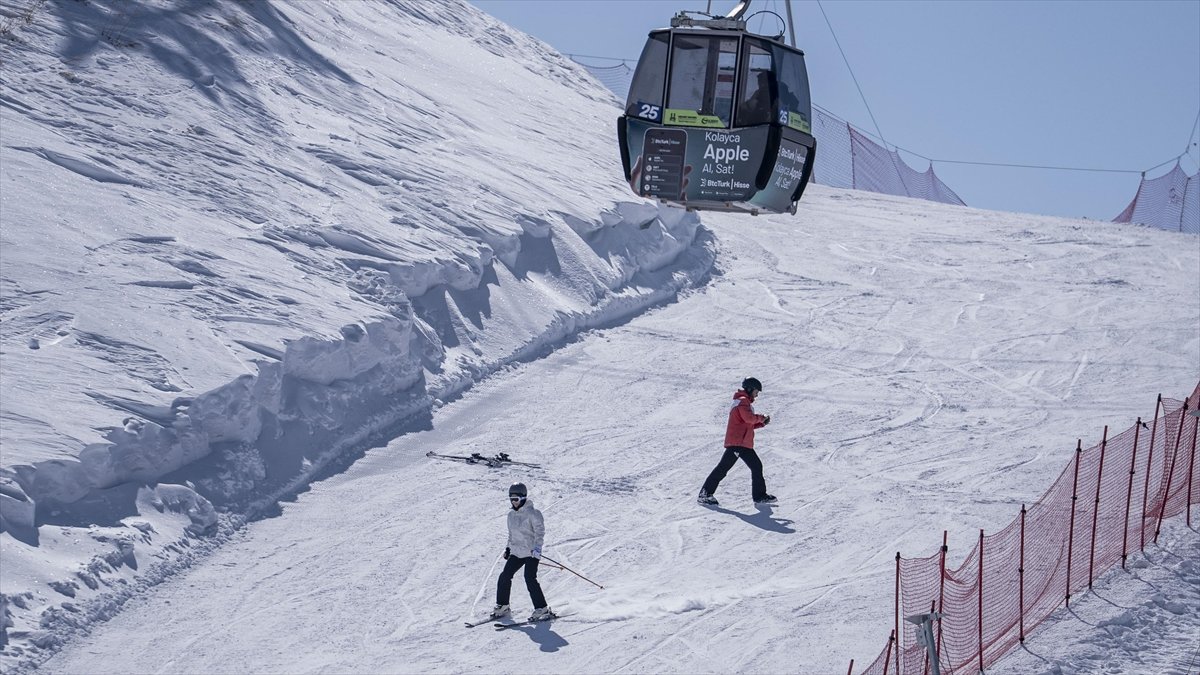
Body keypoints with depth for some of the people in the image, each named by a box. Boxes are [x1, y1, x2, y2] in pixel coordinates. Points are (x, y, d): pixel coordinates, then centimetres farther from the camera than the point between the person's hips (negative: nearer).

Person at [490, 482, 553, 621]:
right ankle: (502, 606, 16)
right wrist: (508, 548, 21)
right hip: (516, 552, 7)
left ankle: (542, 609, -12)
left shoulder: (532, 513, -11)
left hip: (531, 552, -7)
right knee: (504, 577, 1)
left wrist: (537, 547, -23)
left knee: (530, 579, -17)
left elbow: (540, 531, -14)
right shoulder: (511, 515, 13)